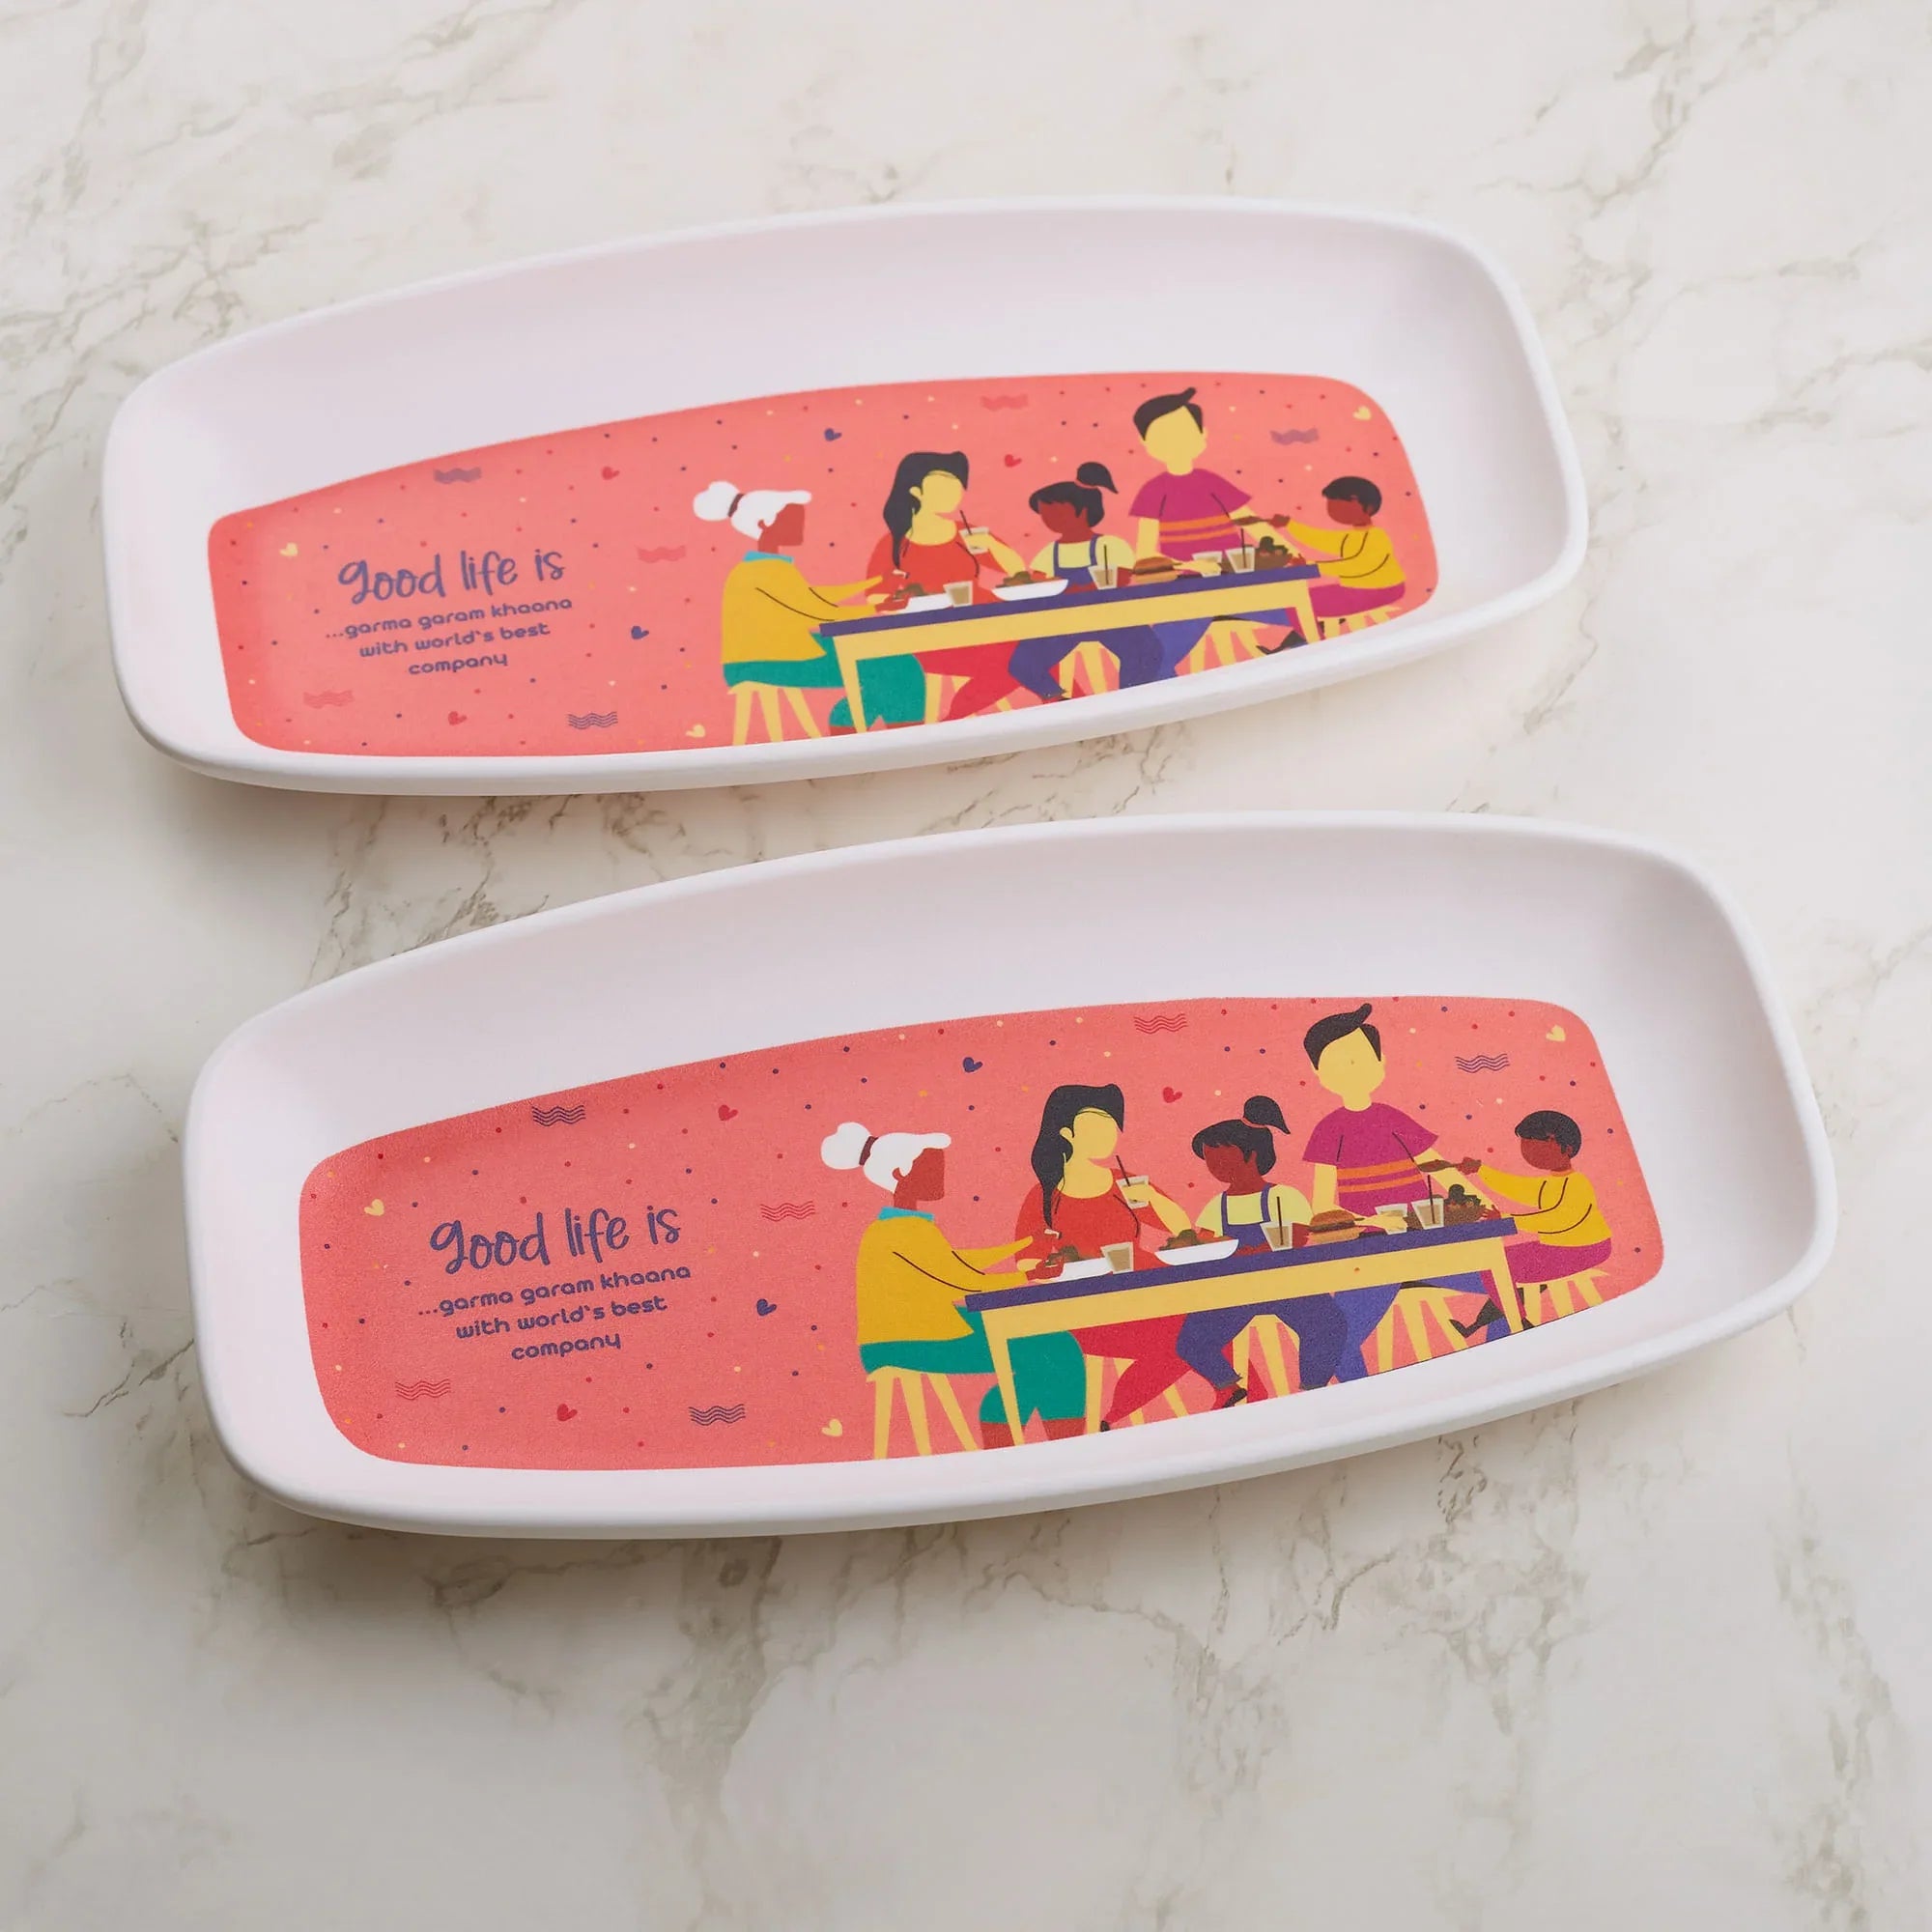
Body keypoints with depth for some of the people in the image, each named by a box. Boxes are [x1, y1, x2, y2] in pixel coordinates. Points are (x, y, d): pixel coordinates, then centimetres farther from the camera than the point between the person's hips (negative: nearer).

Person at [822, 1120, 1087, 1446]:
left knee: (1053, 1344, 10)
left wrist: (1028, 1244, 18)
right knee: (1046, 1354, -7)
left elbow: (957, 1263, 18)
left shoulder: (898, 1227, 12)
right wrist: (1033, 1275, -9)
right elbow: (965, 1282, -19)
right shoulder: (905, 1232, -19)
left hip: (920, 1332, 10)